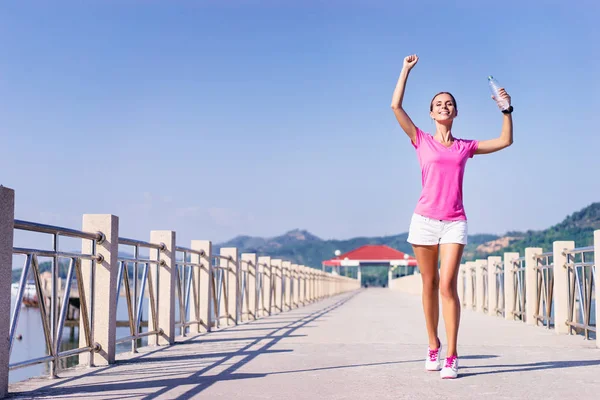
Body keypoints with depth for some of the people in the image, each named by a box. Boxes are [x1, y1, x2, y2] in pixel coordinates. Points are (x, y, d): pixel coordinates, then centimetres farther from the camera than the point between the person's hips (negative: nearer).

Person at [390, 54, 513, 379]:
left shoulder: (465, 146, 13)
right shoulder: (421, 141, 8)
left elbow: (505, 140, 16)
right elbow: (396, 106, 0)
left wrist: (506, 109, 12)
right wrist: (406, 70, 7)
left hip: (454, 222, 0)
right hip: (425, 218, 0)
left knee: (447, 285, -11)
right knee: (429, 285, 7)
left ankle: (451, 357, -10)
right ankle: (433, 347, 21)